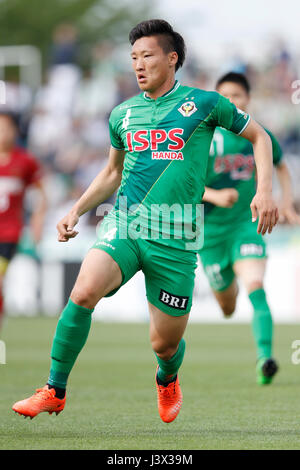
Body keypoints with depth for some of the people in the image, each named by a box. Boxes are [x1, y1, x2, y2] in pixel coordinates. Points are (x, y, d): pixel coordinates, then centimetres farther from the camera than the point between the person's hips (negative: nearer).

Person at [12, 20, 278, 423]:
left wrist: (264, 190, 0)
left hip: (175, 238, -2)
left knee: (165, 343, 2)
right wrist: (76, 211, 15)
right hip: (124, 224, 2)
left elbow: (259, 136, 13)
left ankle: (167, 379, 41)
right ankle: (55, 392, -16)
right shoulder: (123, 114, 12)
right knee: (84, 291, -27)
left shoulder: (203, 103, 2)